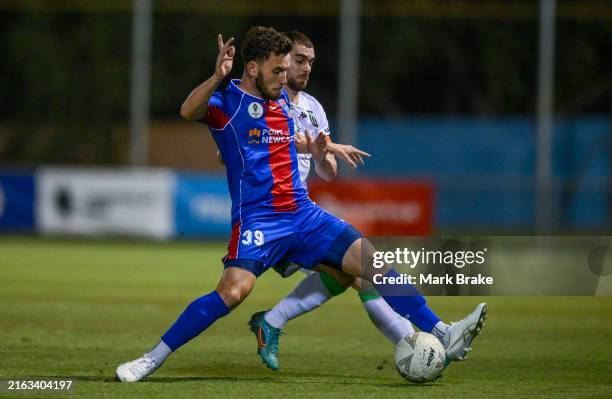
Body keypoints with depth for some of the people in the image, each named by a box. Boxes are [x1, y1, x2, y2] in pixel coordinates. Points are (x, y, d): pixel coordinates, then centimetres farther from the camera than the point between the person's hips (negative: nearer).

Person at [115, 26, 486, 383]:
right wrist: (217, 78, -45)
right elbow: (188, 111, -30)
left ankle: (442, 334, 7)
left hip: (303, 213, 7)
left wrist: (312, 148, 26)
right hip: (257, 219, -7)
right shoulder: (227, 101, -6)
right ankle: (151, 359, -18)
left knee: (377, 265, 0)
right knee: (233, 290, -28)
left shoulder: (282, 99, 15)